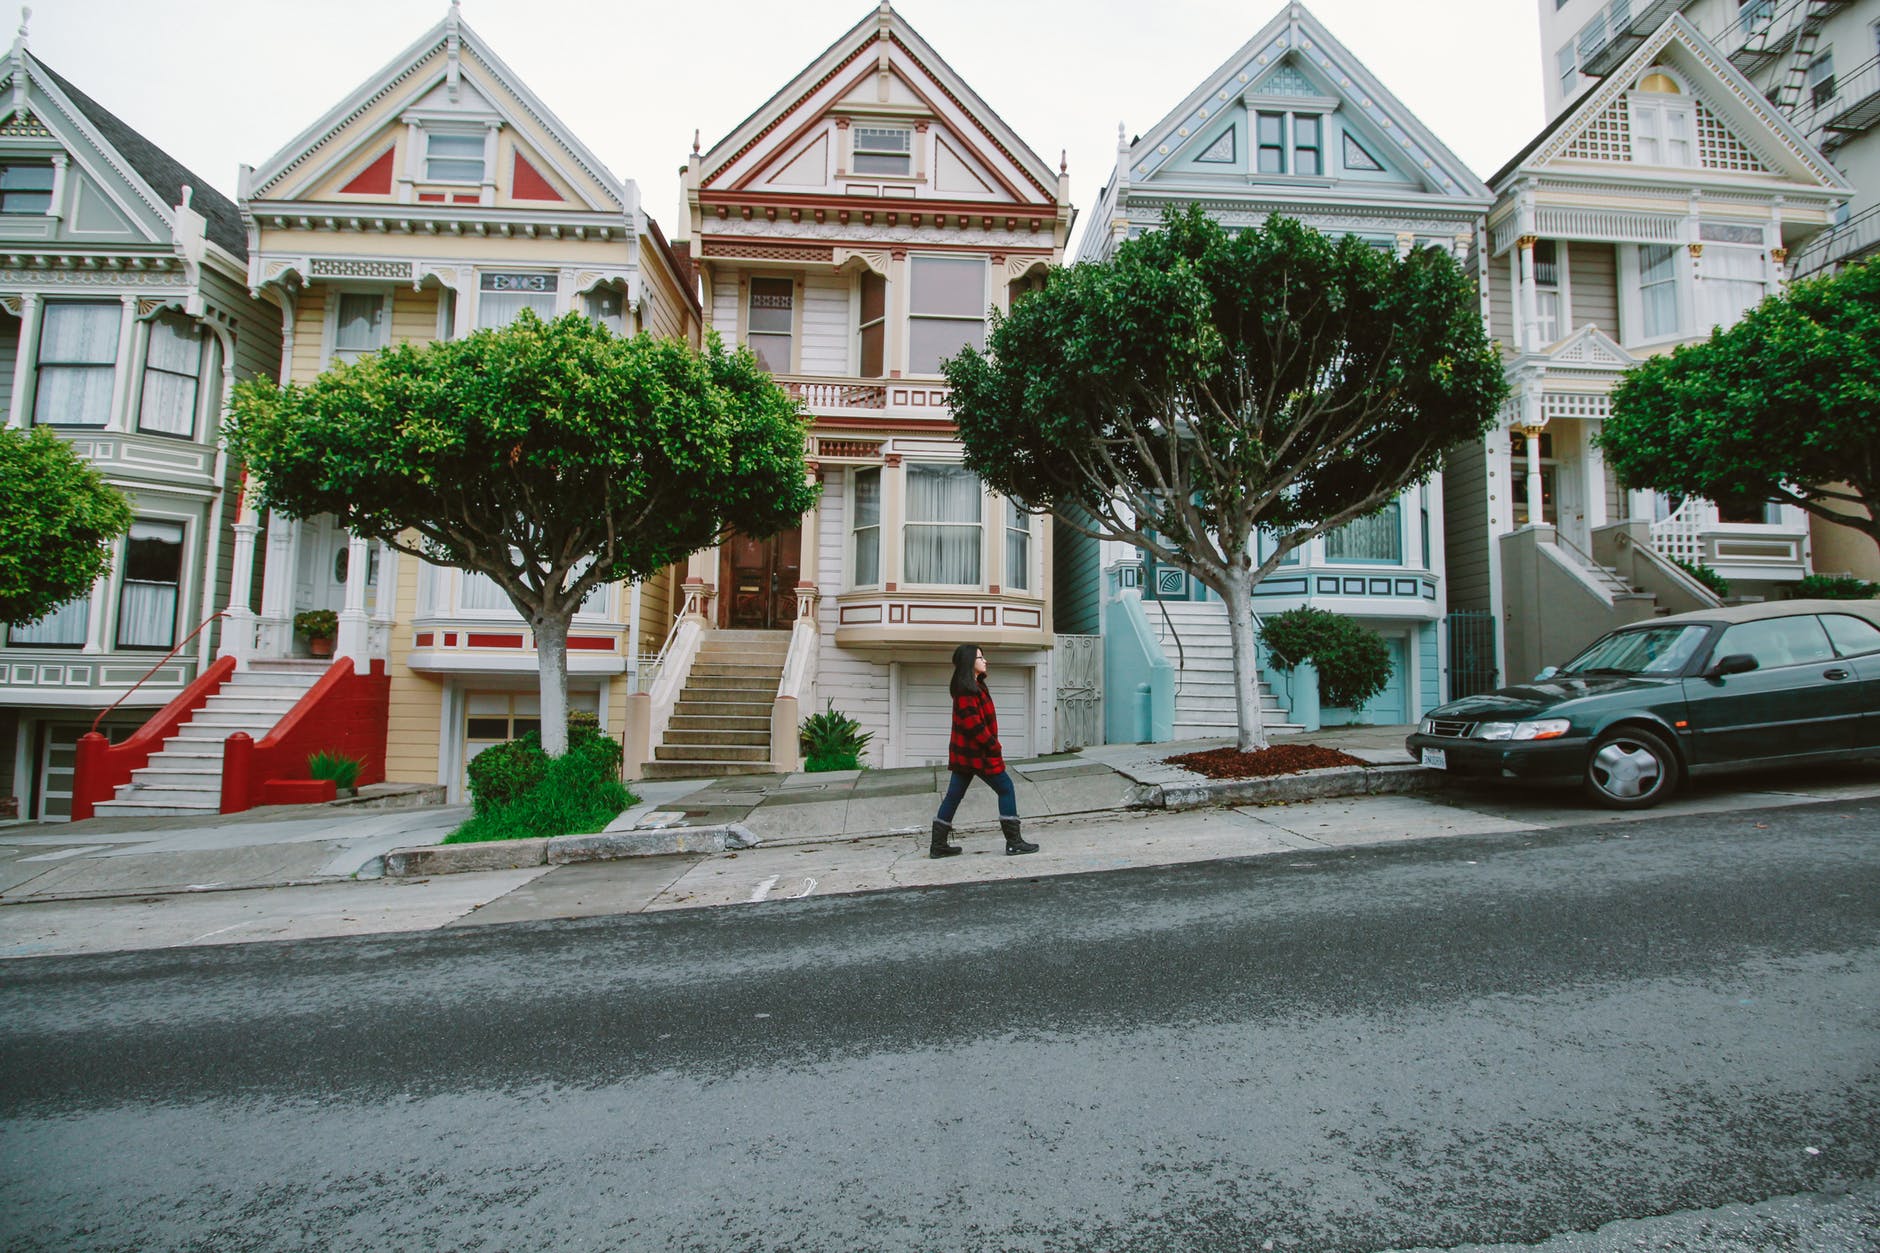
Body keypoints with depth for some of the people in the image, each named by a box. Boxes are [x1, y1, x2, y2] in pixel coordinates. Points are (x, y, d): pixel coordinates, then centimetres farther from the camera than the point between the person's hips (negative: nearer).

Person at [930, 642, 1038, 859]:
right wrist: (994, 747, -16)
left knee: (954, 796, 10)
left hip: (965, 752, 10)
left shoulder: (974, 686, 16)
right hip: (977, 752, -10)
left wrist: (992, 745, 13)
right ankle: (1014, 842, 3)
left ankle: (938, 845, 14)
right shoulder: (966, 689, -16)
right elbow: (973, 724, -22)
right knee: (1006, 789, -1)